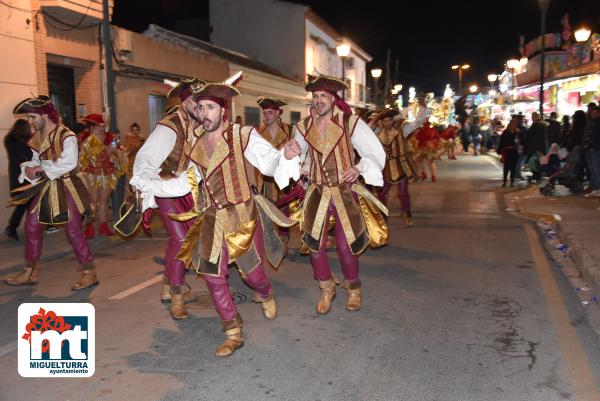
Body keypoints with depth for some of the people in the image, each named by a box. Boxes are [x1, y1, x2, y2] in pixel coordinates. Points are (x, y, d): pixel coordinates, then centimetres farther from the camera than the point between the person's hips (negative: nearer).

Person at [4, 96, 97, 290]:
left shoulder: (66, 136, -15)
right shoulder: (37, 137, 9)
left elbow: (69, 163, -26)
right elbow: (36, 161, 14)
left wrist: (41, 168, -21)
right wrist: (29, 169, -8)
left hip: (66, 187, -8)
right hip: (45, 187, 8)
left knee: (73, 231, -5)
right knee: (32, 226, 8)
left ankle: (89, 273, 6)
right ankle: (30, 272, 22)